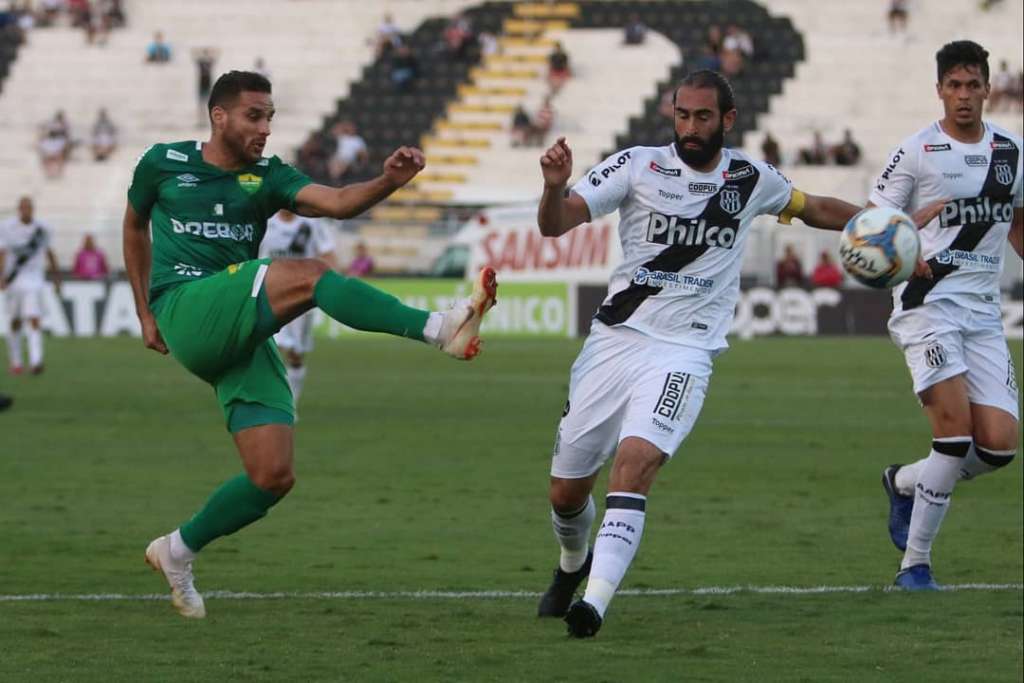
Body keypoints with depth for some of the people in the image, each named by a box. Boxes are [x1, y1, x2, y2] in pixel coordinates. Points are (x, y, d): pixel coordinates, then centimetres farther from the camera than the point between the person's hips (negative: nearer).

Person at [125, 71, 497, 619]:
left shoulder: (267, 177, 12)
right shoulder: (163, 163, 9)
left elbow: (337, 202, -7)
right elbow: (134, 227, 26)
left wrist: (389, 180, -26)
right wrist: (144, 313, 23)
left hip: (245, 339, 5)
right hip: (187, 311, -5)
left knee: (274, 476, -6)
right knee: (307, 274, -27)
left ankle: (178, 552, 14)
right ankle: (441, 329, -39)